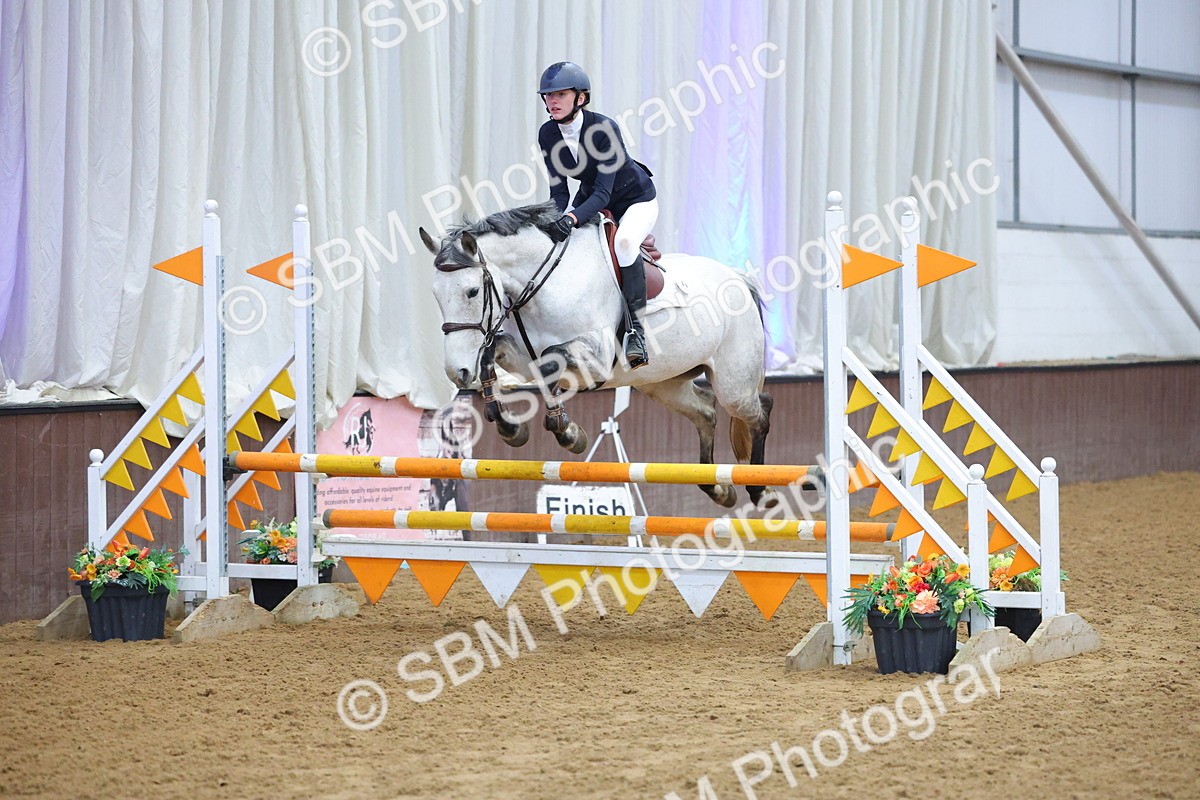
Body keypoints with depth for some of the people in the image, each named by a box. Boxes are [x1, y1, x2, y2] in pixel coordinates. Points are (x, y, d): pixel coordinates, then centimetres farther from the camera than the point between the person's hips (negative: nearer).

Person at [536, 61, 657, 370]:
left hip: (636, 199, -7)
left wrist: (573, 218, -52)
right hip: (590, 199, 7)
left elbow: (603, 192, -35)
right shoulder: (548, 134, -14)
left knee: (624, 242, -35)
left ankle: (636, 329, -31)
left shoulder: (604, 128, -31)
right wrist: (556, 219, -33)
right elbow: (558, 189, -11)